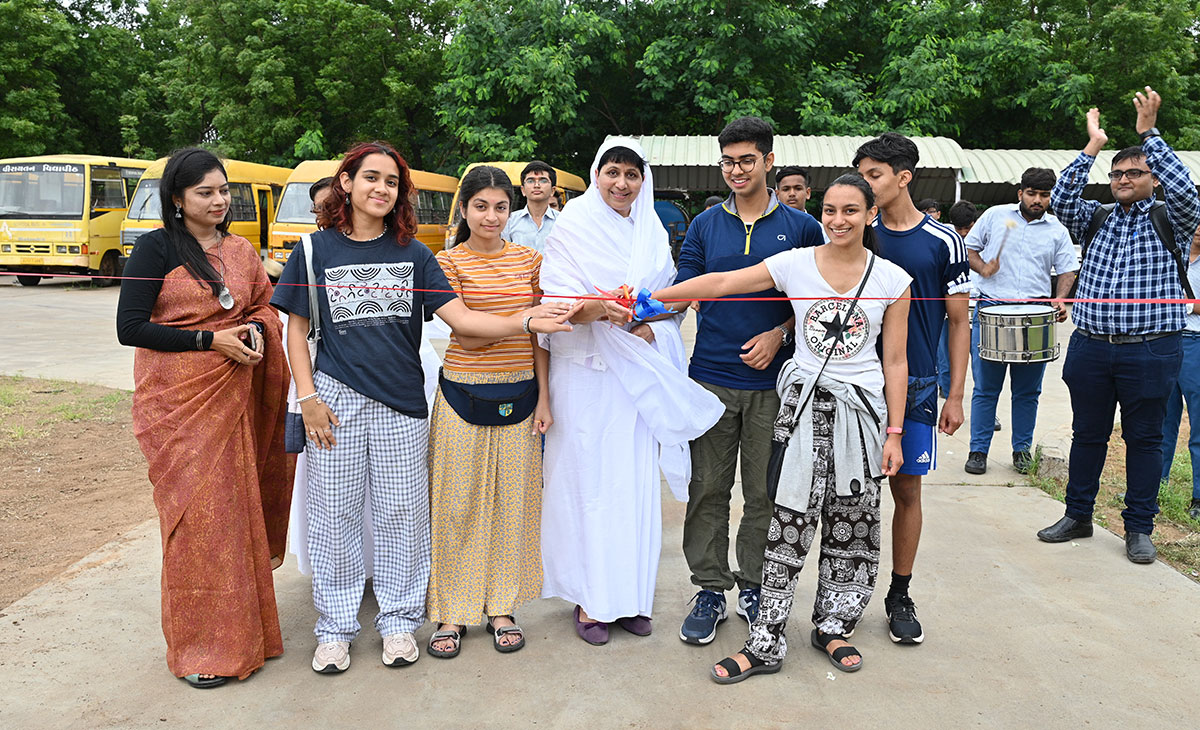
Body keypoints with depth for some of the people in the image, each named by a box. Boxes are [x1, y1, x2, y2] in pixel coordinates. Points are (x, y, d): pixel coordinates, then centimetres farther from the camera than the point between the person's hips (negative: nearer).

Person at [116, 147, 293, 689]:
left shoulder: (241, 251, 10)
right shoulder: (155, 248, -5)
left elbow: (263, 306, 21)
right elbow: (129, 328, -10)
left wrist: (255, 330, -3)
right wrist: (210, 340, -15)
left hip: (234, 395, 5)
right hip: (176, 399, -5)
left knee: (237, 504, 9)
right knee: (194, 511, -1)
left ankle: (242, 627, 25)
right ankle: (199, 647, 13)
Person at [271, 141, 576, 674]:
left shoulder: (413, 253, 5)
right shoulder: (317, 250, 3)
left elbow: (460, 317, -3)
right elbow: (296, 328, 6)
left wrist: (526, 322, -17)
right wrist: (308, 397, -4)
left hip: (401, 403, 1)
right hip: (336, 400, -1)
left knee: (401, 512, 8)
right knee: (335, 513, 6)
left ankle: (399, 620, 25)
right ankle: (335, 627, 23)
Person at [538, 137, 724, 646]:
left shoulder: (653, 234, 13)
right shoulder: (572, 229, -1)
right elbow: (557, 301, -10)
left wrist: (651, 326, -8)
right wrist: (600, 307, -29)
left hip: (640, 375, 4)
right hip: (585, 374, -4)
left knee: (636, 480, 6)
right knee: (587, 479, -2)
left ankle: (630, 593, 18)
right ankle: (589, 598, 10)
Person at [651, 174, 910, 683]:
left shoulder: (892, 280, 0)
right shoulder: (795, 264, -2)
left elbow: (895, 363, 2)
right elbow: (719, 284, -7)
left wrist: (894, 432, 1)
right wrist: (649, 299, -14)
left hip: (863, 409, 1)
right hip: (803, 406, -1)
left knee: (851, 523, 9)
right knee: (789, 523, -2)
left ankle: (833, 626, 30)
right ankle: (765, 644, 6)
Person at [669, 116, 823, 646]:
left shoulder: (801, 227, 5)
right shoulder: (705, 225, 9)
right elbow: (684, 292, 5)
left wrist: (779, 334, -8)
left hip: (772, 380, -1)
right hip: (711, 377, 1)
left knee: (765, 493, 7)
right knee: (708, 489, 4)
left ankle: (754, 589, 24)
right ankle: (710, 589, 18)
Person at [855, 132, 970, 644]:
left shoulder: (942, 241, 0)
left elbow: (959, 322, 3)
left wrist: (955, 396, -1)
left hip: (915, 384, -1)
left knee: (907, 489, 6)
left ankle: (900, 596, 21)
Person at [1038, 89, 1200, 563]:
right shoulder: (1096, 219, 11)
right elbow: (1061, 199, -5)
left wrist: (1149, 133, -18)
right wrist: (1092, 146, -9)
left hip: (1150, 352, -2)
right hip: (1090, 349, 3)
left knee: (1144, 439, 5)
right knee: (1087, 434, 11)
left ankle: (1139, 528, 16)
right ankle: (1077, 516, 23)